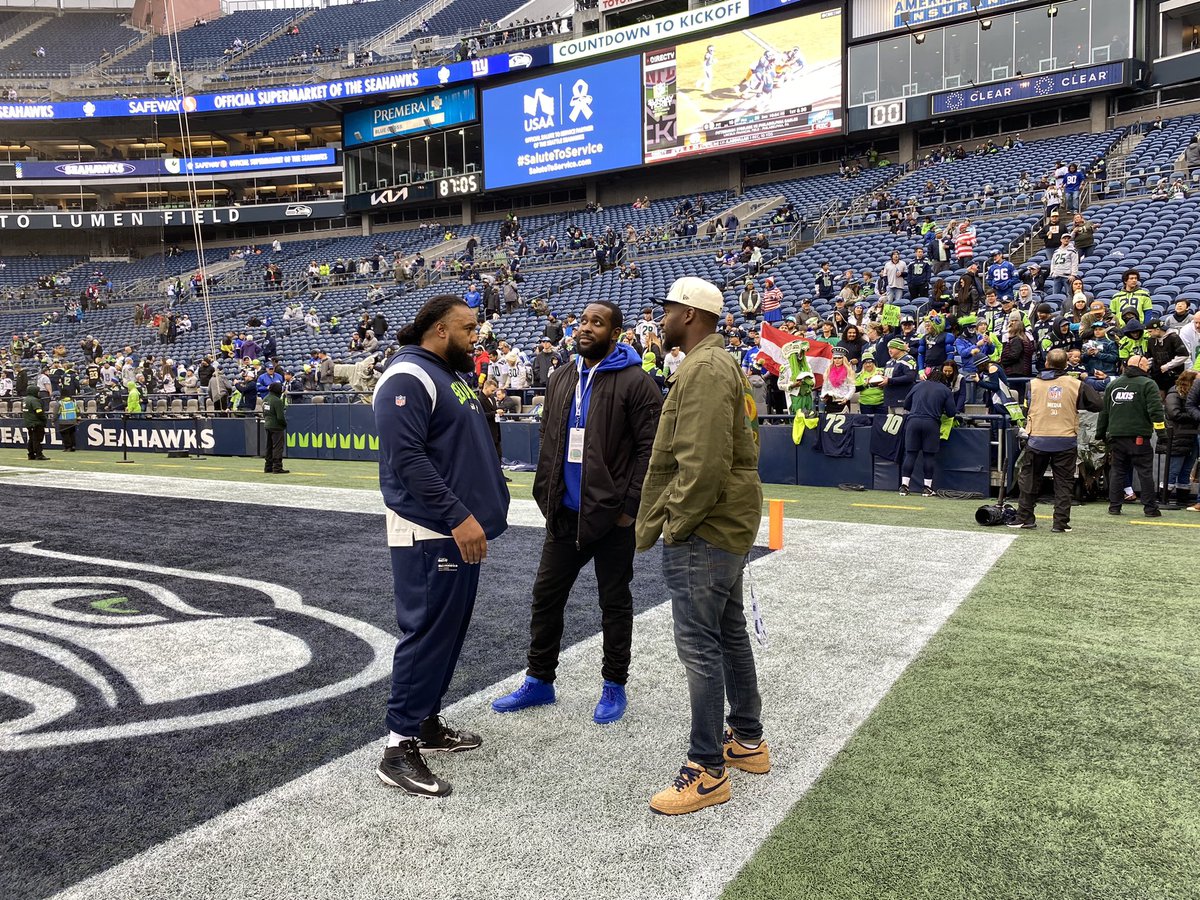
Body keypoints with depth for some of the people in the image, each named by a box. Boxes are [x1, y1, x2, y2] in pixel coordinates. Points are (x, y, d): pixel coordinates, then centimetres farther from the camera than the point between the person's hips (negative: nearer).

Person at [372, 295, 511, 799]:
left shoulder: (452, 374, 16)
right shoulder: (408, 377, -15)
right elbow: (408, 458, -23)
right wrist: (458, 517, -25)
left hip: (460, 529, 10)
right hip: (429, 533, -10)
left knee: (451, 629, 15)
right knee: (428, 632, -6)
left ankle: (427, 721, 29)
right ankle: (399, 748, 5)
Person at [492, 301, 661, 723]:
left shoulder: (636, 382, -10)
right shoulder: (562, 379, 9)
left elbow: (650, 449, -13)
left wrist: (630, 506, -15)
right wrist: (546, 494, 9)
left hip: (611, 515, -6)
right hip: (565, 513, 6)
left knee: (615, 602, 9)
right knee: (546, 594, 13)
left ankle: (614, 686, 25)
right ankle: (539, 681, 29)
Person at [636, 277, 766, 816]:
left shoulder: (704, 369, -18)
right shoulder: (719, 363, 17)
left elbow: (703, 463, -27)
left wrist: (677, 525, -16)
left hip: (703, 529, -11)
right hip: (725, 525, 11)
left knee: (699, 646, -3)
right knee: (729, 634, 19)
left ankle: (708, 771, 8)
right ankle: (748, 740, 34)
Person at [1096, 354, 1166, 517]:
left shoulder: (1112, 384, 12)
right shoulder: (1148, 384, -4)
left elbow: (1104, 411, 15)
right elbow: (1155, 409, -14)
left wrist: (1100, 433, 21)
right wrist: (1161, 429, -13)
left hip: (1116, 436, 4)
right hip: (1139, 437, -4)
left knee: (1117, 471, 9)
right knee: (1145, 473, 2)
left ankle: (1114, 506, 8)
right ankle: (1150, 508, 4)